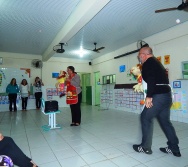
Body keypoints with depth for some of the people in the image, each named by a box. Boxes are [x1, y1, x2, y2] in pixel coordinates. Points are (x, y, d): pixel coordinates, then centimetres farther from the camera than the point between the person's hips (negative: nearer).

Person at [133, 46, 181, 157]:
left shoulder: (148, 62, -6)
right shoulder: (156, 62, 22)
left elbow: (151, 79, -20)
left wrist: (149, 96, -23)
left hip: (159, 95, -10)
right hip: (167, 94, 10)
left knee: (146, 118, 0)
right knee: (165, 120, 15)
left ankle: (146, 147, 8)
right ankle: (174, 148, 22)